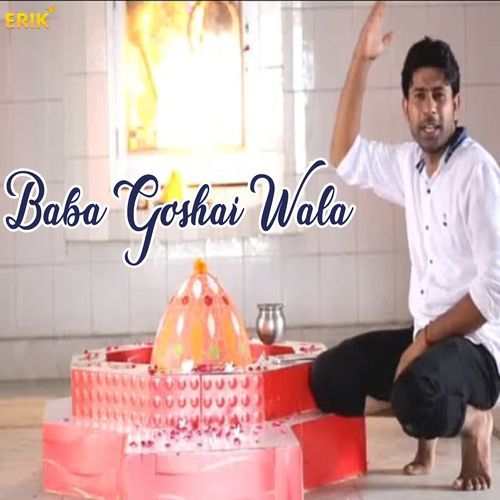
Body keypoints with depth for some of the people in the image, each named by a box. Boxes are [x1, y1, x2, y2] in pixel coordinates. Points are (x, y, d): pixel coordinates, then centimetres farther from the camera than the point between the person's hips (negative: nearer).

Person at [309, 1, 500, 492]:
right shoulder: (409, 164, 7)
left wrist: (425, 340, -18)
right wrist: (362, 61, 6)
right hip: (425, 338, 8)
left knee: (416, 397, -36)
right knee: (328, 376, -1)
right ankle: (428, 416, 15)